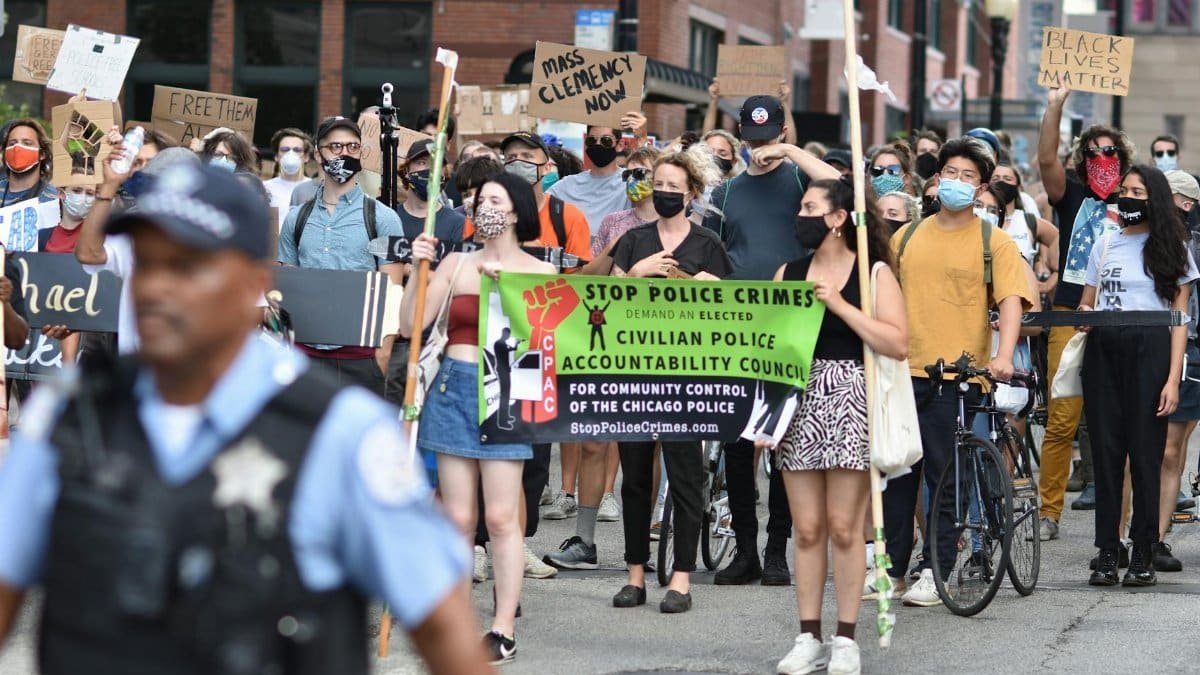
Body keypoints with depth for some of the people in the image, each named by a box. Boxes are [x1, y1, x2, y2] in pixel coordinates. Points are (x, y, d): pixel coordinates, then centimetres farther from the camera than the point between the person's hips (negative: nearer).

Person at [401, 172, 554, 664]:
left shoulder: (540, 272, 4)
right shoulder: (457, 264, 9)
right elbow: (411, 326, 3)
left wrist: (505, 282, -14)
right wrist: (419, 268, -7)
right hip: (454, 388, 2)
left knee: (501, 517, -6)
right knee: (458, 518, 3)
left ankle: (504, 629, -2)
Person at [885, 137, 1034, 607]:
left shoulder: (994, 242, 0)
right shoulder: (907, 236, 13)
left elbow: (1011, 300, -10)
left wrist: (1003, 355, -26)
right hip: (904, 372, 4)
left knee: (947, 478, -1)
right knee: (896, 472, 7)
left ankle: (933, 572, 6)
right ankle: (890, 565, 16)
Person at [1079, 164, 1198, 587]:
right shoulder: (1105, 245, 17)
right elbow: (1086, 301, 21)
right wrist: (1084, 315, -5)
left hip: (1149, 350, -3)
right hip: (1102, 351, 3)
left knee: (1145, 453, -4)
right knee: (1105, 452, 0)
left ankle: (1143, 555, 0)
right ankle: (1107, 554, 2)